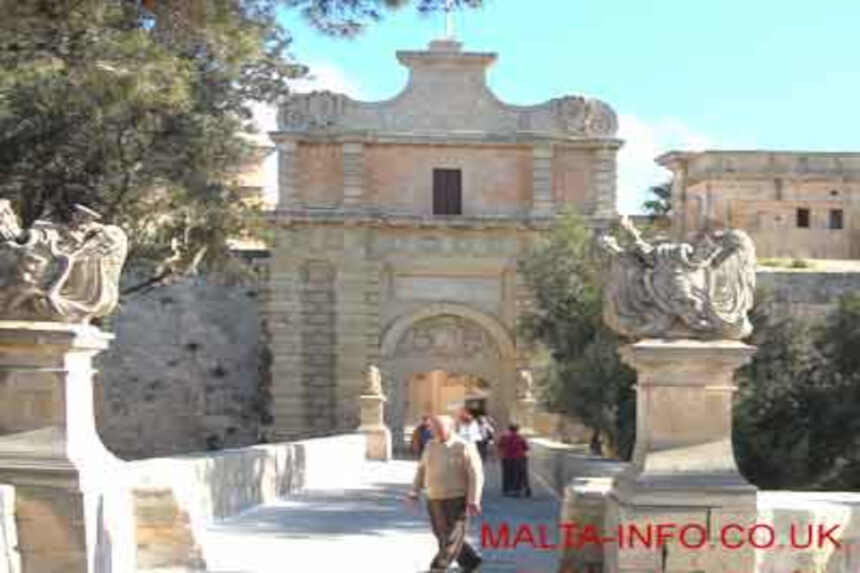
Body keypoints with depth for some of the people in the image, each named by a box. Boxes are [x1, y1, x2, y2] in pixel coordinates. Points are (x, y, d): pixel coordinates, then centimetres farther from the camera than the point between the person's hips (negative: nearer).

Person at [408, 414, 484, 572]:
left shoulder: (464, 447, -12)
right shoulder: (431, 446, 7)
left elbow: (476, 475, -14)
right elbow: (422, 469, 16)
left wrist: (473, 501, -20)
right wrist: (414, 491, 8)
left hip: (457, 500, -7)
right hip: (434, 500, 7)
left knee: (452, 537, -6)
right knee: (443, 535, 13)